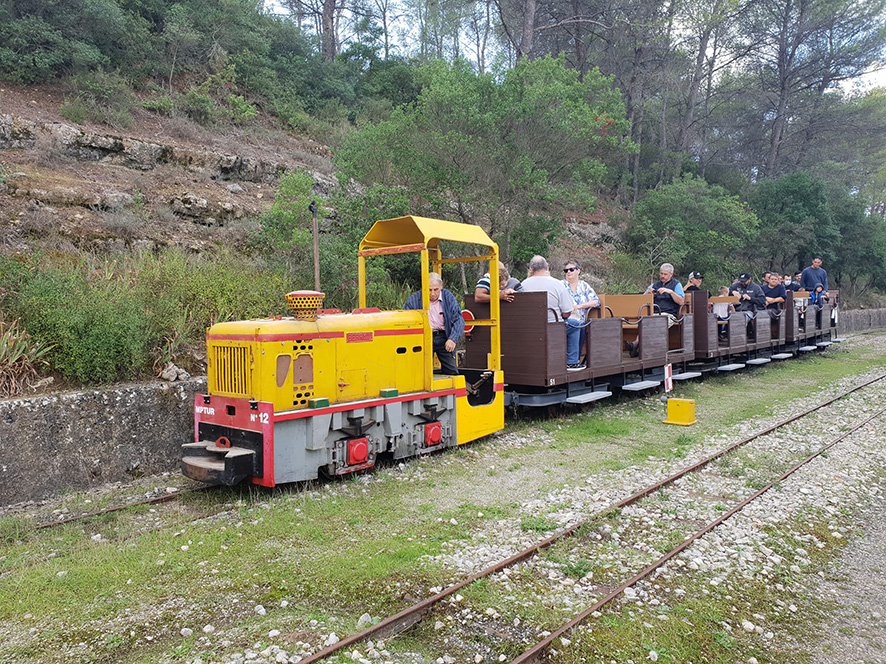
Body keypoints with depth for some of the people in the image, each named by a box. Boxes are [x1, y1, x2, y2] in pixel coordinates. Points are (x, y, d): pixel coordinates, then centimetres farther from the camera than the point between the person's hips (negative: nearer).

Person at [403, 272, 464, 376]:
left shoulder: (449, 297, 2)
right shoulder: (414, 299, -1)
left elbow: (459, 320, 0)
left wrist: (453, 339, -15)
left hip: (443, 338, 1)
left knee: (452, 371, -1)